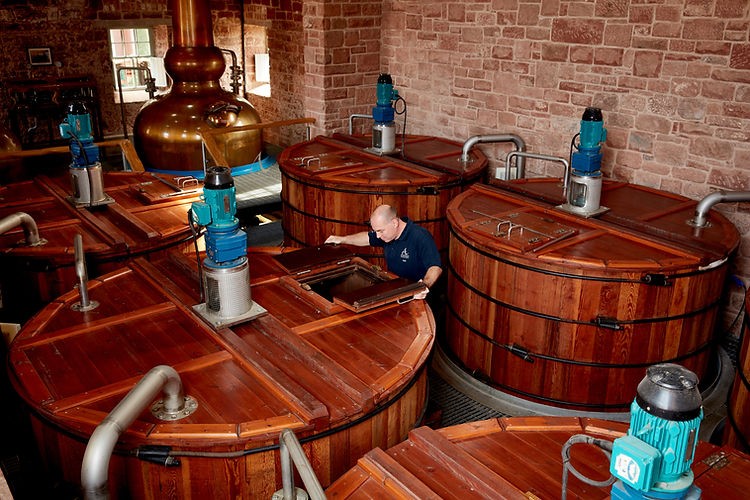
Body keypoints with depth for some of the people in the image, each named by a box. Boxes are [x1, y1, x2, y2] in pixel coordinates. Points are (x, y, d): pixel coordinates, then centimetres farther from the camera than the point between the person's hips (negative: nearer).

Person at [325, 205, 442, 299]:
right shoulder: (387, 232, 5)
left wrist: (425, 285, -47)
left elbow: (436, 267, -28)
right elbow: (368, 238, 27)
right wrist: (342, 239, 27)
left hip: (415, 296, -7)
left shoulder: (421, 237, -21)